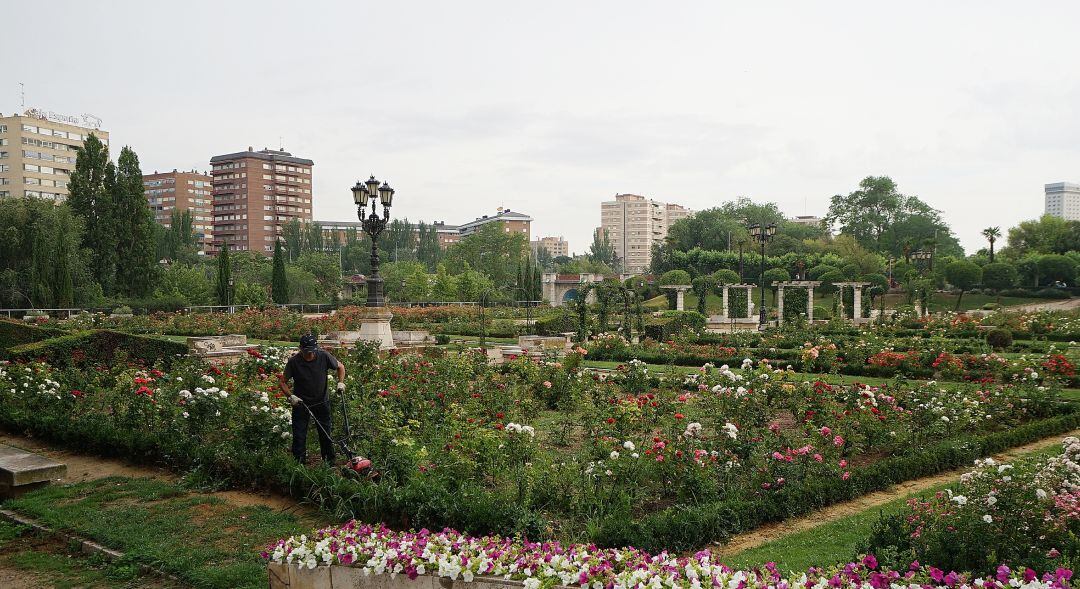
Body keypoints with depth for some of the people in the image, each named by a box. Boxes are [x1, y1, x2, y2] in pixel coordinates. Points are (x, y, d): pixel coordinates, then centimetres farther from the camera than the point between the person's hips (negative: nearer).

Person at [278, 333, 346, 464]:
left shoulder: (324, 356, -14)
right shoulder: (293, 362, -17)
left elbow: (340, 367, 4)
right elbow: (282, 382, -7)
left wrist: (340, 382, -9)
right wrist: (291, 396, -20)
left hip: (322, 401, 2)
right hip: (301, 403, -1)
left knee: (326, 434, 11)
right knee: (299, 436, -2)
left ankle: (330, 462, 25)